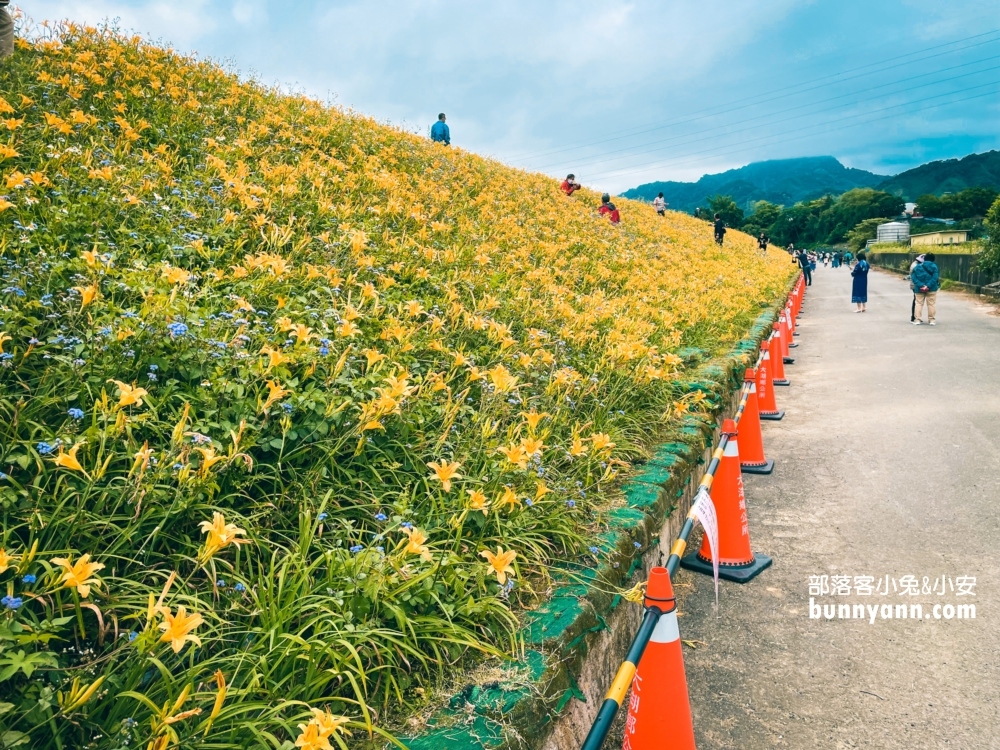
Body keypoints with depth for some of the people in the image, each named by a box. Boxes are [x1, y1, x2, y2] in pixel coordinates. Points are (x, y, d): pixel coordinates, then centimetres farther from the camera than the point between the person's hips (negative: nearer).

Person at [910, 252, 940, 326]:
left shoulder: (917, 267, 4)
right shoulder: (934, 266, -3)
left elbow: (913, 278, -5)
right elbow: (935, 277, -15)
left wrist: (920, 285, -12)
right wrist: (928, 286, -19)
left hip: (919, 289, 2)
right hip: (931, 289, -2)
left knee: (918, 303, 7)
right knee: (931, 304, 7)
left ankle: (917, 319, 4)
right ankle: (932, 319, 11)